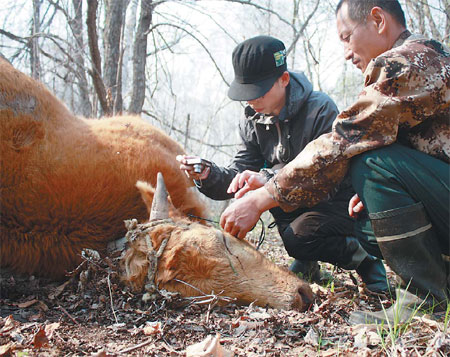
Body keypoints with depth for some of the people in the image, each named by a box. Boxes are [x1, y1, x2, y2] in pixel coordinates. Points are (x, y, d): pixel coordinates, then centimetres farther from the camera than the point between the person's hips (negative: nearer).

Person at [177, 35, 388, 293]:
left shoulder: (320, 108, -21)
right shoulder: (253, 122, -3)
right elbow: (239, 174, -7)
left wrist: (269, 179, -44)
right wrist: (208, 175, -29)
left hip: (343, 202, -6)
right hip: (301, 202, 6)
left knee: (297, 237, -29)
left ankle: (364, 256, 2)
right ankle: (307, 261, 0)